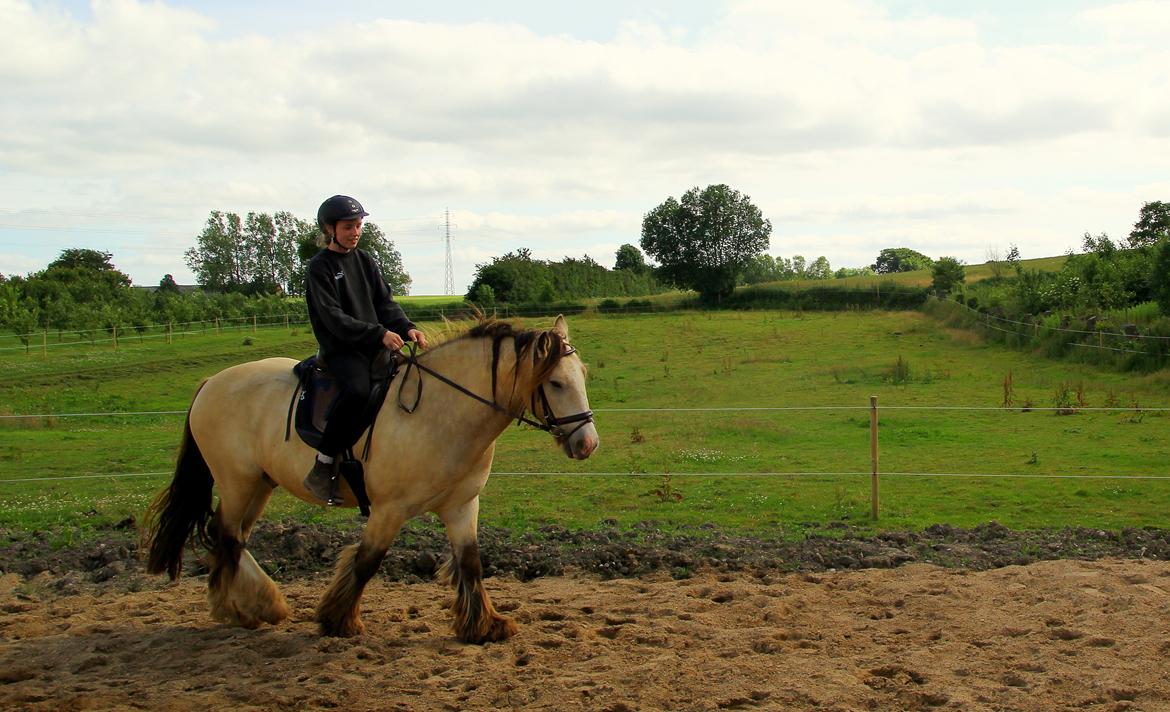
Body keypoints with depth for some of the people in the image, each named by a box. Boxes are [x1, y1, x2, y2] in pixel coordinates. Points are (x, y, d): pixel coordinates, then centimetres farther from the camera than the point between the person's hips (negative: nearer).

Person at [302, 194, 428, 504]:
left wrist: (406, 328, -9)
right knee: (357, 390, -35)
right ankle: (322, 467, -26)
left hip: (376, 345, 6)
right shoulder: (320, 267, -3)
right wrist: (379, 333, -21)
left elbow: (386, 304, 12)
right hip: (341, 350, -6)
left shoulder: (365, 261, 15)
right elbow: (333, 319, -13)